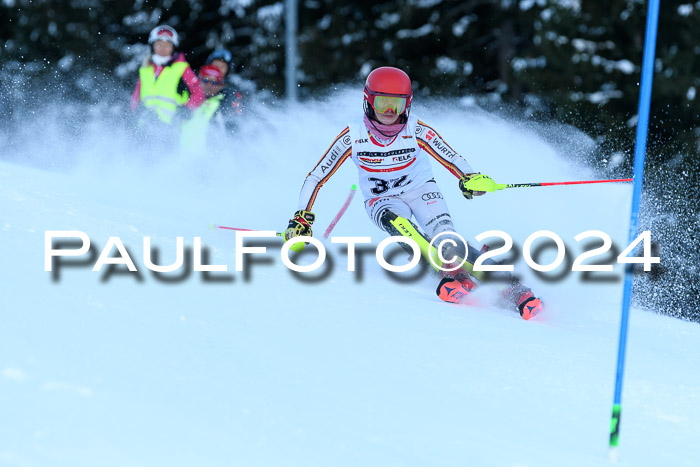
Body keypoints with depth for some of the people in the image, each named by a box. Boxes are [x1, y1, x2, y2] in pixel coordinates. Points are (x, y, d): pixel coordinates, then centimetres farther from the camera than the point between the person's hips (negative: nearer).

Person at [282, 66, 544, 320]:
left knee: (446, 239, -25)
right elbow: (316, 178, -12)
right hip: (382, 201, 1)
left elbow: (453, 159, -21)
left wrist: (470, 179, -42)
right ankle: (455, 275, -40)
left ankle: (512, 286, -26)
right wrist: (302, 218, -18)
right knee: (396, 223, -35)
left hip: (421, 191, 0)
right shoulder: (353, 137, -18)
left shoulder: (417, 132, -19)